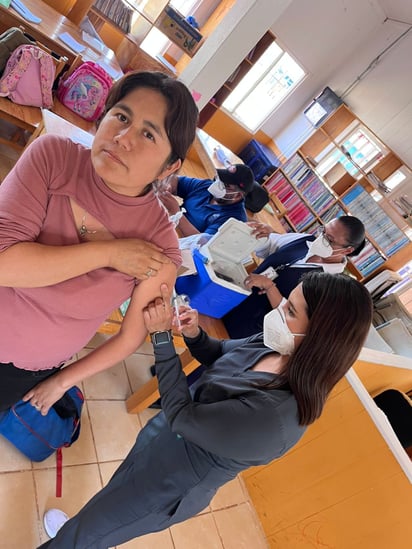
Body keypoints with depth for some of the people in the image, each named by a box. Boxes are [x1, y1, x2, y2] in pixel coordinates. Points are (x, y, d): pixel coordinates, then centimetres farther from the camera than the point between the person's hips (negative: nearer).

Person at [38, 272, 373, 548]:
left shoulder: (273, 418, -40)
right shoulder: (273, 347, -16)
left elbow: (181, 416, -30)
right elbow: (219, 355, 3)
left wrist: (161, 335, -26)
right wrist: (194, 334, -17)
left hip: (168, 485, -7)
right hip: (164, 437, 7)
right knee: (113, 498, 35)